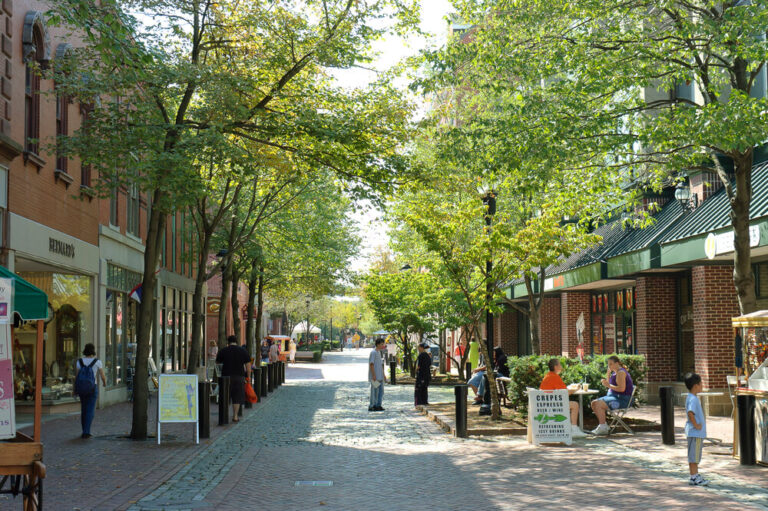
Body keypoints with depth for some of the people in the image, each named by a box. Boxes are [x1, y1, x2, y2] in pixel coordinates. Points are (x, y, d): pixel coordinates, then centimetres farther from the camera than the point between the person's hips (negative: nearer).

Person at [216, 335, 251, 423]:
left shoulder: (223, 351, 0)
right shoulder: (243, 351, 3)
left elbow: (217, 362, 12)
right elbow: (248, 365, 1)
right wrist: (248, 377, 6)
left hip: (226, 376, -1)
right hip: (239, 376, 1)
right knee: (237, 397, 7)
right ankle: (235, 416, 5)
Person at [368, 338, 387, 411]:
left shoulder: (379, 352, 17)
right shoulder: (373, 352, -12)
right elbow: (371, 364, -18)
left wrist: (383, 375, 21)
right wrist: (374, 375, -22)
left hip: (380, 376, 9)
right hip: (375, 376, -9)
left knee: (381, 391, 10)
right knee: (374, 391, -5)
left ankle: (378, 405, 15)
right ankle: (372, 406, 1)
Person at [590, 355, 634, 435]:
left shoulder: (621, 372, -15)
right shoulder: (615, 372, 16)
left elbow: (622, 389, -24)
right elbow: (609, 383, 26)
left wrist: (609, 385, -20)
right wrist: (608, 372, 14)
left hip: (623, 400, -10)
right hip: (614, 397, 11)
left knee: (599, 404, -26)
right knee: (594, 403, 2)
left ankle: (602, 427, -20)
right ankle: (604, 426, 2)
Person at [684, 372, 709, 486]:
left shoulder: (693, 398, 13)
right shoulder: (693, 399, -20)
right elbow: (690, 413, -33)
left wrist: (701, 422, 17)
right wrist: (696, 425, -24)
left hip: (698, 432, 10)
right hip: (695, 433, -10)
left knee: (696, 456, 16)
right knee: (693, 456, -4)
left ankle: (696, 475, 23)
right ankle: (694, 478, 1)